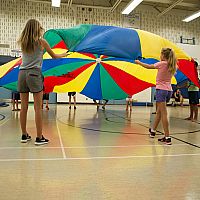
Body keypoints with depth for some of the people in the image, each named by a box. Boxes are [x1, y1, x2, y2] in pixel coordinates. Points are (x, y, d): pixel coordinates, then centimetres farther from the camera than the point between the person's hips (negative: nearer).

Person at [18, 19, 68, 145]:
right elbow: (54, 56, 12)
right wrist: (64, 54, 31)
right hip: (34, 73, -5)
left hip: (22, 73, 5)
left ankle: (24, 135, 17)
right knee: (38, 108, -3)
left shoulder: (22, 42, 12)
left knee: (24, 107, 8)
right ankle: (39, 137, 1)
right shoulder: (41, 41, 2)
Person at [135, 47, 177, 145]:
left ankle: (167, 137, -10)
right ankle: (153, 130, 36)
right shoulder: (172, 66, 8)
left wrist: (138, 62, 13)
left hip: (161, 90, -8)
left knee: (163, 114, -9)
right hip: (169, 90, 8)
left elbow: (148, 66, -1)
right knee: (159, 112, 20)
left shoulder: (162, 64, -10)